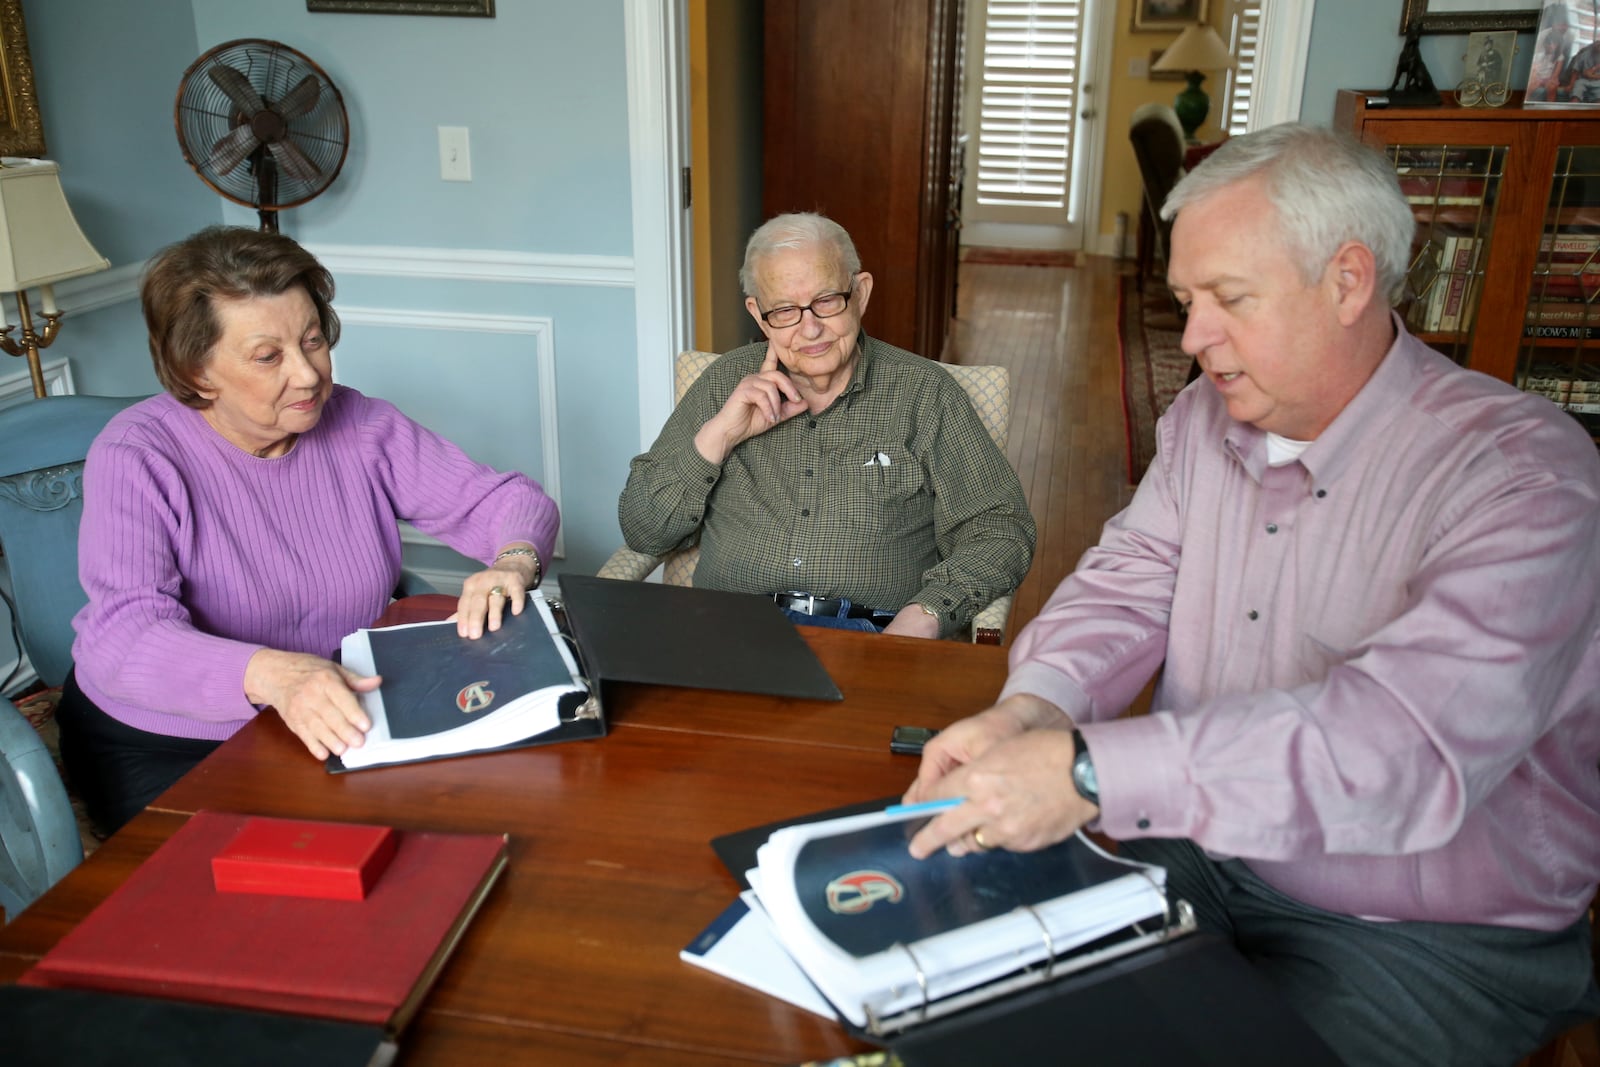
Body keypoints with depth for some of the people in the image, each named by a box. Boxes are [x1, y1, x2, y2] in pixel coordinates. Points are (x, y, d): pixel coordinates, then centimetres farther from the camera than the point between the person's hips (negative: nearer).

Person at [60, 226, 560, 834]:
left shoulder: (359, 427, -3)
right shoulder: (136, 457, -14)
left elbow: (513, 499, -1)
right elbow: (123, 637, -28)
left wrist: (513, 562, -26)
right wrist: (272, 674, -48)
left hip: (343, 730, 4)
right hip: (168, 748, -3)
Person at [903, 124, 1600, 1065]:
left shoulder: (1524, 476, -22)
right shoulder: (1205, 420, 3)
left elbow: (1407, 742, -34)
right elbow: (1126, 589, 1)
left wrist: (1092, 770, -39)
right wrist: (1036, 706, -22)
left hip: (1425, 944, -4)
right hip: (1199, 856, 5)